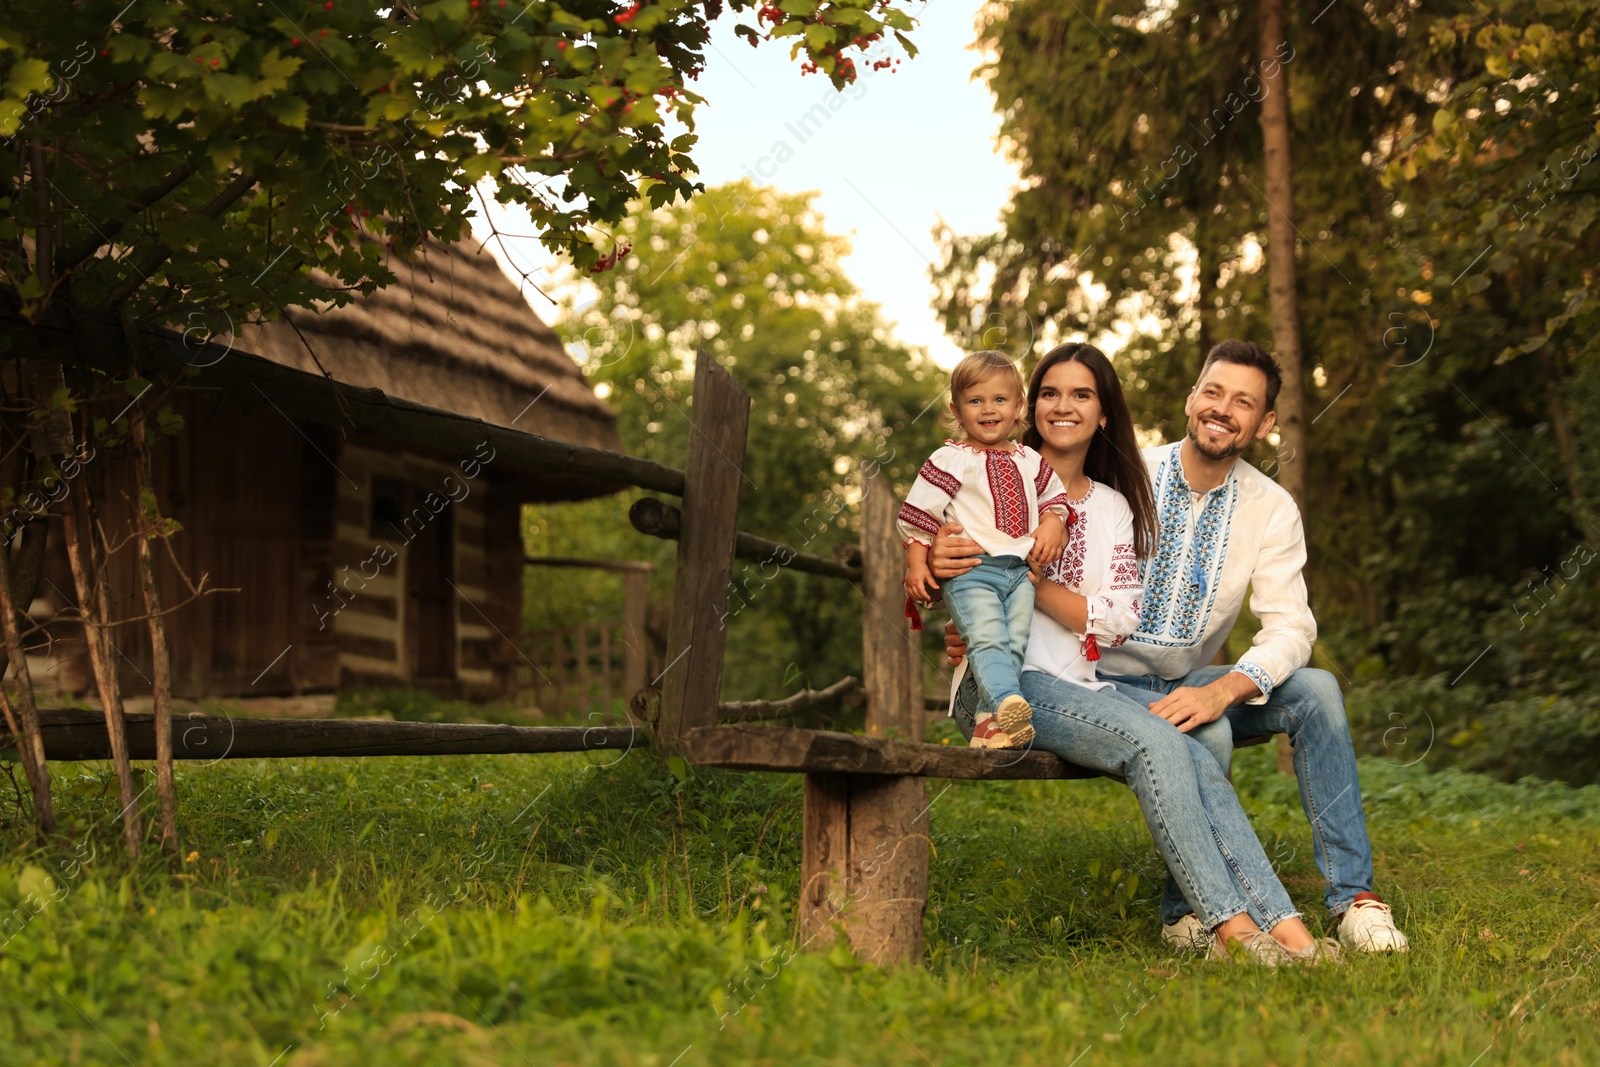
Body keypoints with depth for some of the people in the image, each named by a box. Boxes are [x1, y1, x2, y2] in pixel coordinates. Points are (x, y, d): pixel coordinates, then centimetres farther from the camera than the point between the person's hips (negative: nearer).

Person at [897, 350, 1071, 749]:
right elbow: (917, 513, 2)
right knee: (987, 639, -23)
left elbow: (1054, 495, 28)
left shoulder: (1030, 461, 18)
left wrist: (1052, 524, 6)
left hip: (1021, 570, 5)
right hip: (971, 570, -5)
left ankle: (989, 721, -9)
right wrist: (916, 563, -3)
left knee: (1014, 643, -7)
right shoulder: (951, 460, 3)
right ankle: (1008, 700, -39)